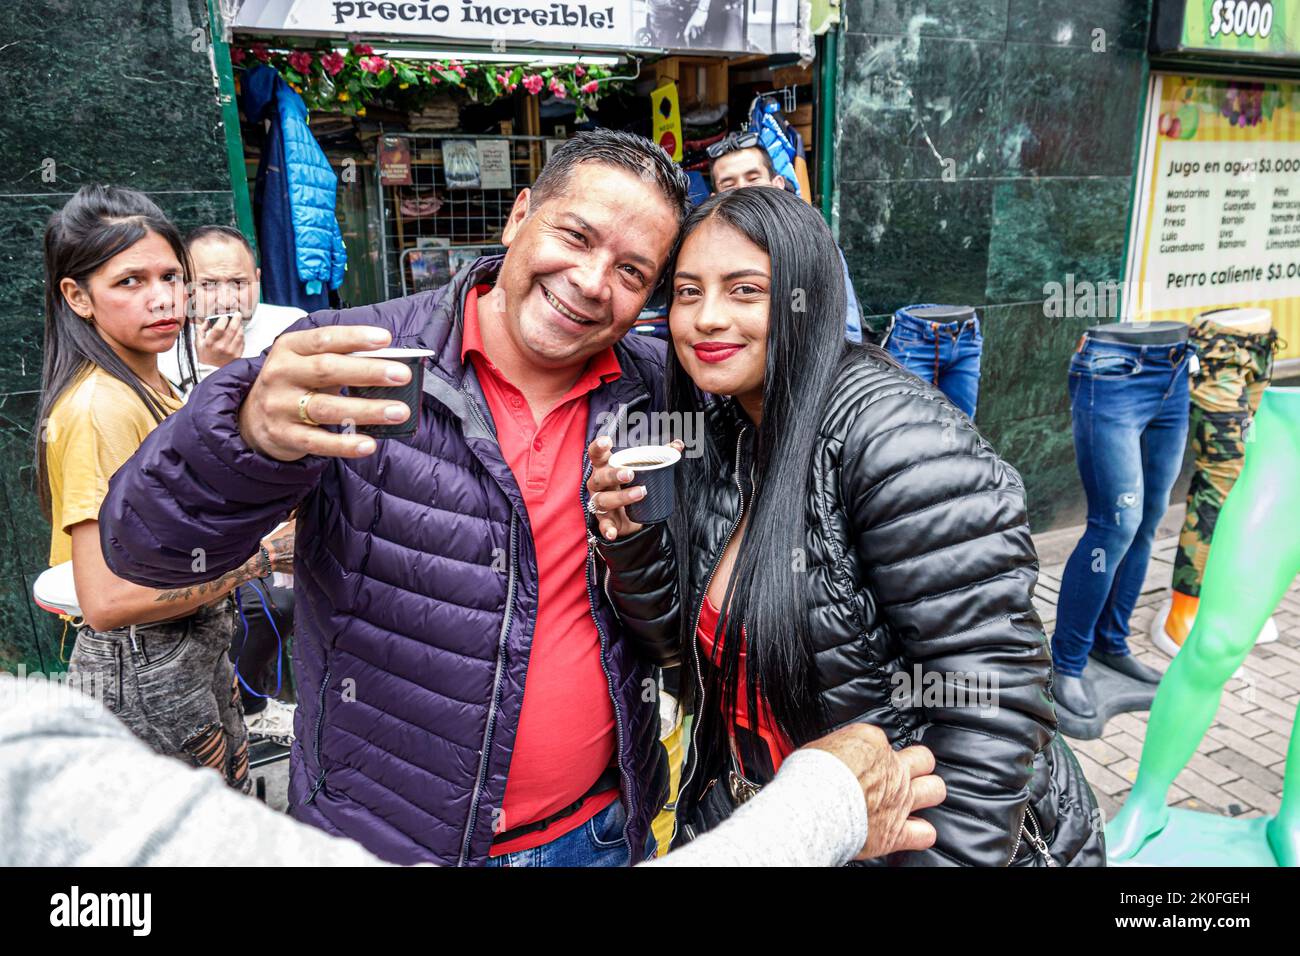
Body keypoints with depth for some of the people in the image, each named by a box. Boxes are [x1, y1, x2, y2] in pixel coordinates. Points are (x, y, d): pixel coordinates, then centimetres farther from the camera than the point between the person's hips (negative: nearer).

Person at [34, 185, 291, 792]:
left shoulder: (152, 388, 8)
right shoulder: (99, 409, -23)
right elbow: (107, 600, -27)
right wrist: (264, 555, -21)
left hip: (197, 648, 9)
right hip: (144, 673, -9)